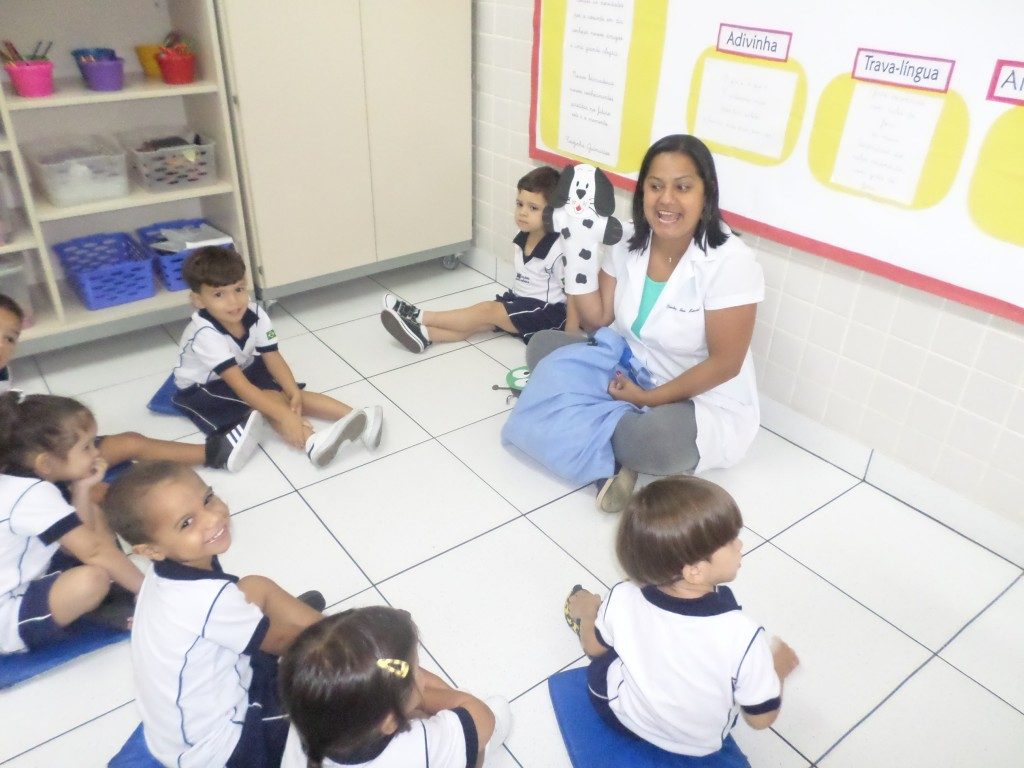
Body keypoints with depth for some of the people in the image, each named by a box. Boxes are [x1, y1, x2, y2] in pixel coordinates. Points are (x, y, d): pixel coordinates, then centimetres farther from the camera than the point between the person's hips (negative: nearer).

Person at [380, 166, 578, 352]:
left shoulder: (558, 251, -21)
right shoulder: (522, 240, 4)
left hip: (547, 312, -7)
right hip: (522, 301, 7)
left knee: (487, 310, -17)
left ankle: (420, 317, -18)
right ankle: (422, 334, -27)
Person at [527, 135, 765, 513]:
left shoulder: (730, 262, -23)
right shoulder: (628, 240, -5)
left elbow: (724, 364, -20)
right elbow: (597, 320, -1)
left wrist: (649, 398, -19)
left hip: (706, 404, -6)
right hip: (629, 374, 7)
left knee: (655, 439, -40)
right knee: (542, 346, -6)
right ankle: (613, 455, -14)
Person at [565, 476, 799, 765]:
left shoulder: (622, 600, -31)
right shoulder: (742, 637, -38)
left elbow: (593, 647, -8)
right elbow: (761, 718, -20)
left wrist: (588, 611, 14)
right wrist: (777, 671, -1)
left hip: (623, 716, 0)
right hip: (702, 746, 1)